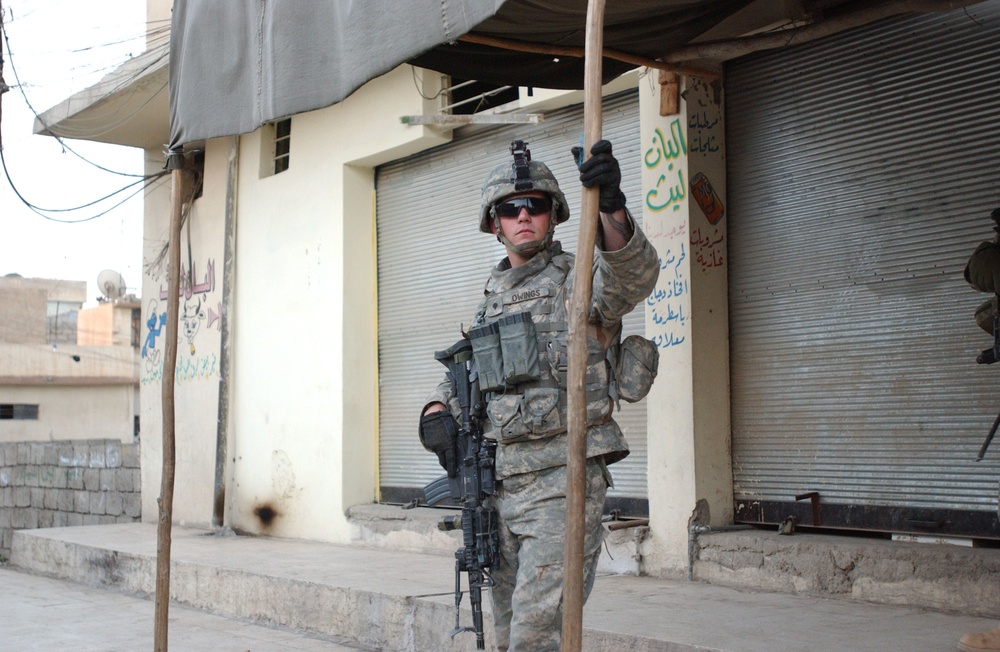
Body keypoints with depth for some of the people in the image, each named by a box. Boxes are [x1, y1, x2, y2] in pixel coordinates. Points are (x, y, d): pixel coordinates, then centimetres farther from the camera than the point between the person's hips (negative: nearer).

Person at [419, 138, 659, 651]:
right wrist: (438, 408, 7)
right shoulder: (493, 299, 17)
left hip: (562, 482, -7)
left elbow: (634, 275, -27)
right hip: (501, 486, 7)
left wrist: (611, 207, -45)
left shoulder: (579, 279, -4)